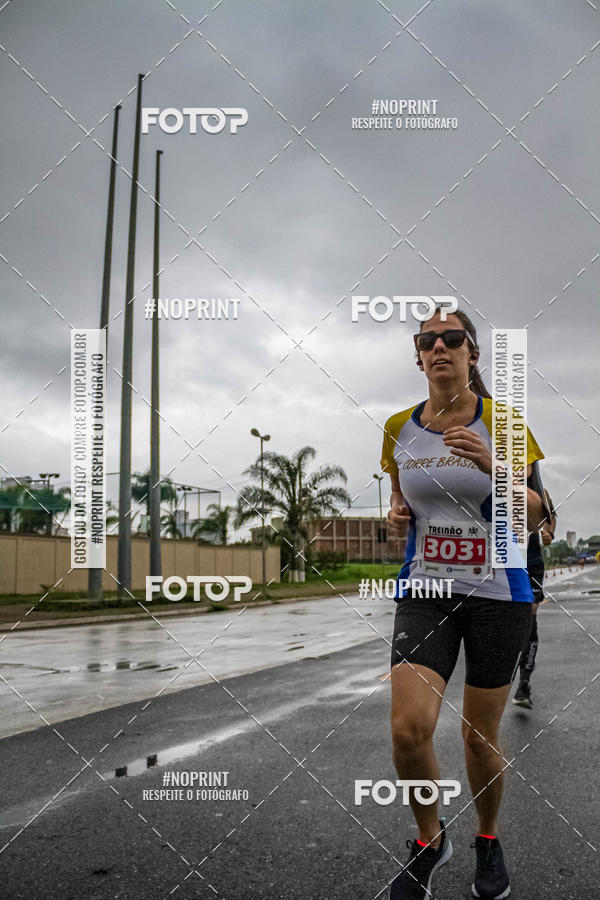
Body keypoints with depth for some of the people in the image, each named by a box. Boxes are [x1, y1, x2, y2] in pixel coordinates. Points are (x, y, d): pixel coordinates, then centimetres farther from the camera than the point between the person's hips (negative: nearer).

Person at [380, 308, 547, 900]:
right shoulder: (398, 428, 4)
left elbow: (533, 518, -6)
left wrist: (491, 466, -23)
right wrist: (397, 515, -6)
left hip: (497, 591, -1)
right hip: (425, 589, 2)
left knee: (480, 735, 8)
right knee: (409, 729, -15)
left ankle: (488, 840, 38)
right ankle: (429, 840, 15)